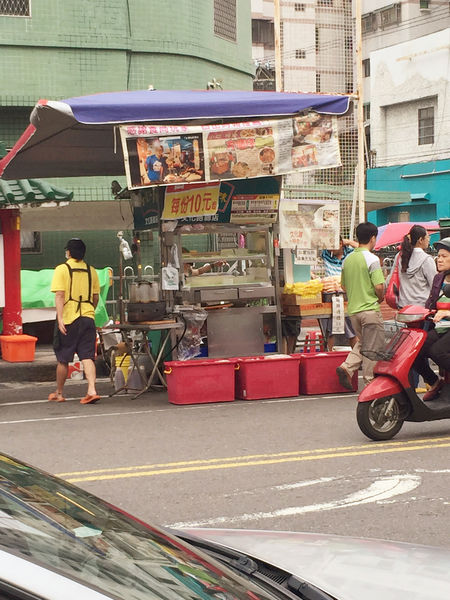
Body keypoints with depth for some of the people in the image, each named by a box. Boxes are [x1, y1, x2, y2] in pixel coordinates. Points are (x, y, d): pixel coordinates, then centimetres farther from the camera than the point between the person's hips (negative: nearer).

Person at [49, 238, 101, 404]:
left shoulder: (62, 269, -4)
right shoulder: (91, 271, 8)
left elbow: (59, 295, -13)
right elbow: (95, 297, 13)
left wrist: (60, 318, -16)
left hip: (68, 319, -3)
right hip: (88, 318, 3)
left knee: (63, 359, 8)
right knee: (87, 356, 0)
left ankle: (59, 393, 20)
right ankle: (92, 390, -16)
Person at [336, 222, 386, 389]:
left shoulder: (347, 259, 8)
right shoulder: (372, 259, -13)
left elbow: (344, 286, 14)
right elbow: (379, 286, -19)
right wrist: (380, 298, 0)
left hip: (353, 310, 7)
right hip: (370, 309, -7)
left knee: (362, 342, 21)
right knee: (372, 348, 2)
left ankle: (347, 367, 3)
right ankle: (370, 381, 5)